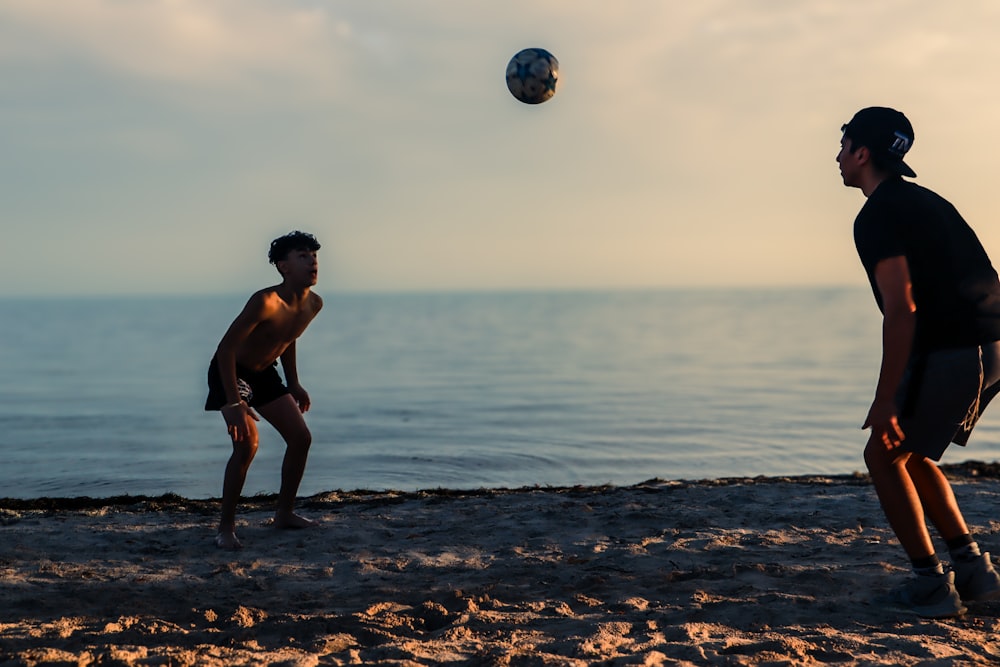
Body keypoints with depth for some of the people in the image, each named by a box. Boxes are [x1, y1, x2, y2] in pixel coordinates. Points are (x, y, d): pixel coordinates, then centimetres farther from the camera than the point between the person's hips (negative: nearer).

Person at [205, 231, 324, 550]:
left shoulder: (313, 304, -8)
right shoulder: (266, 301, -33)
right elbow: (226, 348, -32)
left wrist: (293, 384, 12)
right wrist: (234, 404, -35)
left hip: (265, 373, 8)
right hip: (231, 371, -8)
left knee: (301, 438, 5)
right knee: (247, 443, -24)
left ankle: (284, 513, 22)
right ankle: (226, 527, -13)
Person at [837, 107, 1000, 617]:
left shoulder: (877, 216, -10)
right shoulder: (922, 200, 20)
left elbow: (902, 311, -19)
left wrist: (884, 402, -18)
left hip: (950, 353, -9)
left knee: (883, 455, 5)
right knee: (910, 453, 22)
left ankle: (931, 586, 5)